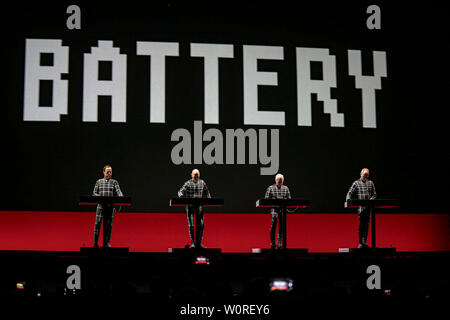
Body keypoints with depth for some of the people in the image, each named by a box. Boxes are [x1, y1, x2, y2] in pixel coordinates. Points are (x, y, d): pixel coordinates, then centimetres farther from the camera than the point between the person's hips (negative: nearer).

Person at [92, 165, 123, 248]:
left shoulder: (114, 182, 7)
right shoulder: (99, 181, 9)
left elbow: (118, 192, -4)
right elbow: (94, 193, 8)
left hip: (110, 206, 0)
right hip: (101, 205, 0)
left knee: (108, 224, 2)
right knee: (98, 223, -5)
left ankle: (106, 243, 9)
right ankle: (95, 243, 2)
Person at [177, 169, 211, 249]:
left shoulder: (202, 183, 9)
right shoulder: (188, 183, -3)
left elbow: (206, 192, 21)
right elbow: (181, 191, -12)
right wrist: (181, 196, -34)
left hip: (199, 206, 3)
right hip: (190, 206, -3)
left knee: (201, 225, 1)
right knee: (191, 225, -5)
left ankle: (199, 243, 10)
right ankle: (192, 243, 1)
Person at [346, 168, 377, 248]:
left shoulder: (371, 183, 12)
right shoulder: (356, 183, 3)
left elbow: (374, 194, 12)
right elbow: (350, 192, -3)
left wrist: (371, 200, -8)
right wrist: (348, 198, -24)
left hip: (368, 207, 3)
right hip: (360, 207, -3)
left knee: (366, 224, 5)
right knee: (361, 225, -5)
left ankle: (364, 242, 11)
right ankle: (360, 243, 1)